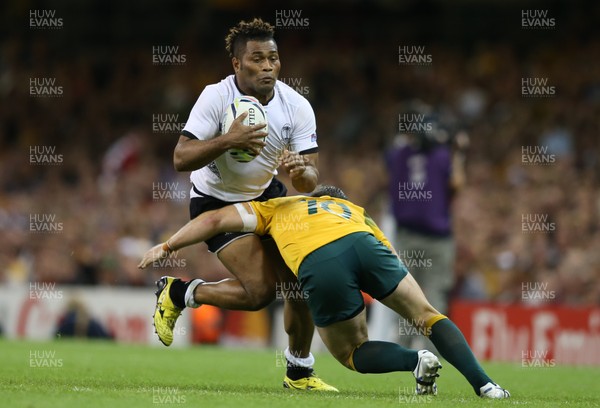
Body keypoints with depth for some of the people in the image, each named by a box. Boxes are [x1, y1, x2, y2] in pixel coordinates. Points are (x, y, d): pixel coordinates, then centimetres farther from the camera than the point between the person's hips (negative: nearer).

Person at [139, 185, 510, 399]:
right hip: (363, 243, 1)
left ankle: (416, 361, -7)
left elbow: (216, 220, 32)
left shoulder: (279, 207, 40)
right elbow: (393, 261, 31)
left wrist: (166, 247, 38)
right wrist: (364, 294, 38)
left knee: (350, 354, 18)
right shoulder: (357, 212, 43)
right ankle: (483, 384, -4)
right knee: (428, 315, 14)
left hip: (318, 264, -1)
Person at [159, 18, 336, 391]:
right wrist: (227, 141, -42)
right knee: (260, 291, -18)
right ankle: (177, 293, 6)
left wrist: (301, 171, -39)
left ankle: (300, 373, 15)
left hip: (266, 195, 5)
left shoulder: (297, 106, -14)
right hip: (215, 202, -5)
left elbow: (310, 180, -15)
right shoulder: (216, 97, -23)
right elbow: (181, 158, -28)